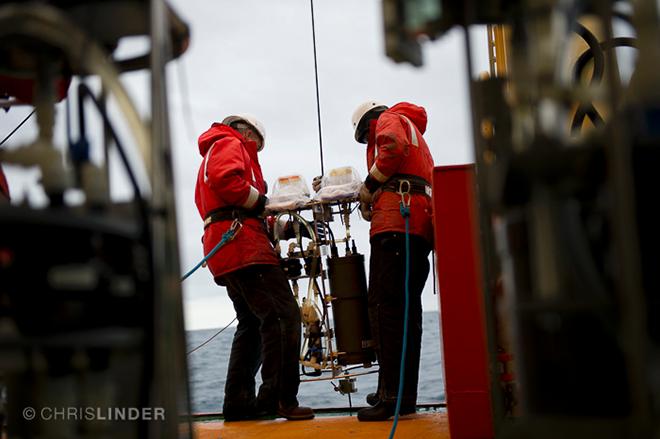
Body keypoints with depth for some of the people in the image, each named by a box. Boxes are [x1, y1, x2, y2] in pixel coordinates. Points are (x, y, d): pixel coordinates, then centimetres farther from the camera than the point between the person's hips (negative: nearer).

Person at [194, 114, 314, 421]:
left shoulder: (211, 156, 32)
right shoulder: (230, 145, 4)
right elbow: (226, 178, -19)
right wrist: (261, 202, -8)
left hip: (223, 252, 11)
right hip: (243, 243, -11)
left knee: (253, 325, 16)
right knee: (283, 317, -15)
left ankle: (238, 402, 15)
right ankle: (279, 398, -21)